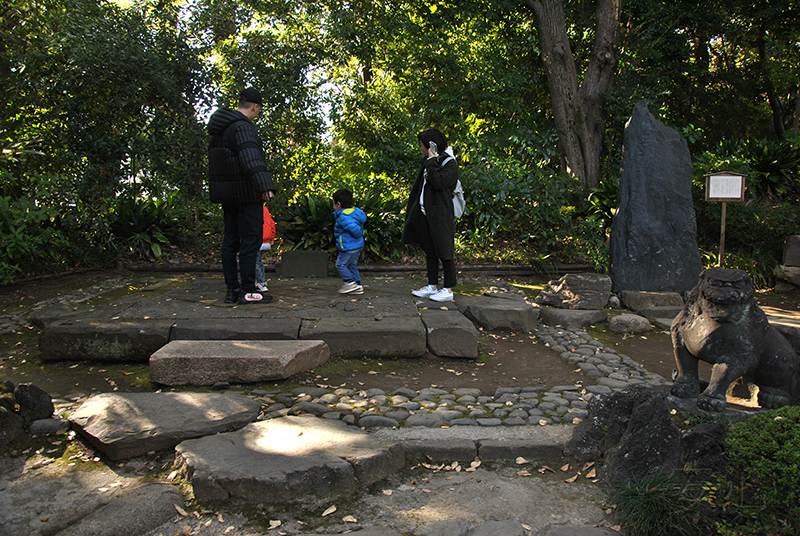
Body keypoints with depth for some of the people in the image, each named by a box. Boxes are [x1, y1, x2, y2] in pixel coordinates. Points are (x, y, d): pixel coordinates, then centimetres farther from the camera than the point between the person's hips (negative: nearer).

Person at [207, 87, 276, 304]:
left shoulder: (220, 127, 15)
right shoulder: (243, 127, -15)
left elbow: (214, 156, 25)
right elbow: (251, 158, -30)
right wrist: (265, 185, -41)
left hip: (224, 190, 10)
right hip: (245, 192, -10)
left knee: (230, 239, 12)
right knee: (250, 240, -5)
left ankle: (232, 289, 17)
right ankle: (247, 291, -3)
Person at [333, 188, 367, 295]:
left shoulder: (342, 218, -23)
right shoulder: (355, 211, 6)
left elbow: (354, 228, -33)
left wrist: (358, 235, -15)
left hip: (349, 248, -10)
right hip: (358, 246, 10)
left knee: (340, 264, 5)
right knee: (352, 265, 17)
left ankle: (350, 282, 5)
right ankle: (358, 286, 19)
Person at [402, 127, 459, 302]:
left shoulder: (449, 163, -8)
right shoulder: (428, 162, 15)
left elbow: (440, 182, -26)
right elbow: (418, 187, 20)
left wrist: (432, 160, -17)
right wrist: (411, 208, 16)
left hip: (440, 215, -8)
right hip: (425, 214, 8)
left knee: (444, 252, -3)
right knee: (429, 252, 11)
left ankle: (448, 290, 3)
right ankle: (432, 286, 19)